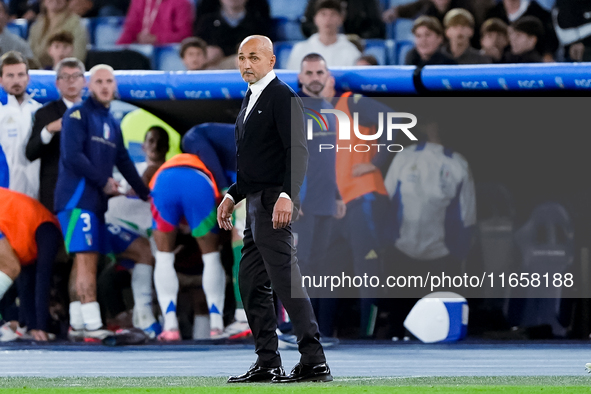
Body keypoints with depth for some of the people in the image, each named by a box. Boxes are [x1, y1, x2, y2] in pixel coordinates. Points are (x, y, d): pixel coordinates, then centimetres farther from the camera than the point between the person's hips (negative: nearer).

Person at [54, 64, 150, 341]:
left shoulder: (111, 123, 21)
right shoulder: (78, 115, -5)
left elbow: (124, 162, 27)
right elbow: (72, 156, -15)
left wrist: (146, 194, 28)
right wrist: (103, 181, -9)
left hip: (97, 200, 8)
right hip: (77, 196, -8)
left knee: (85, 261, 5)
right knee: (86, 258, -15)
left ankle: (77, 323, 6)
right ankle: (92, 325, -22)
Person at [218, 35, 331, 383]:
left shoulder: (282, 97, -11)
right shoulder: (250, 101, 19)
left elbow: (298, 151, -20)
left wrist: (288, 195, -30)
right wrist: (234, 196, 20)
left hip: (274, 202, -10)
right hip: (256, 204, 10)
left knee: (286, 280, -13)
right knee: (252, 284, 11)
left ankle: (314, 361, -13)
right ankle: (267, 364, 15)